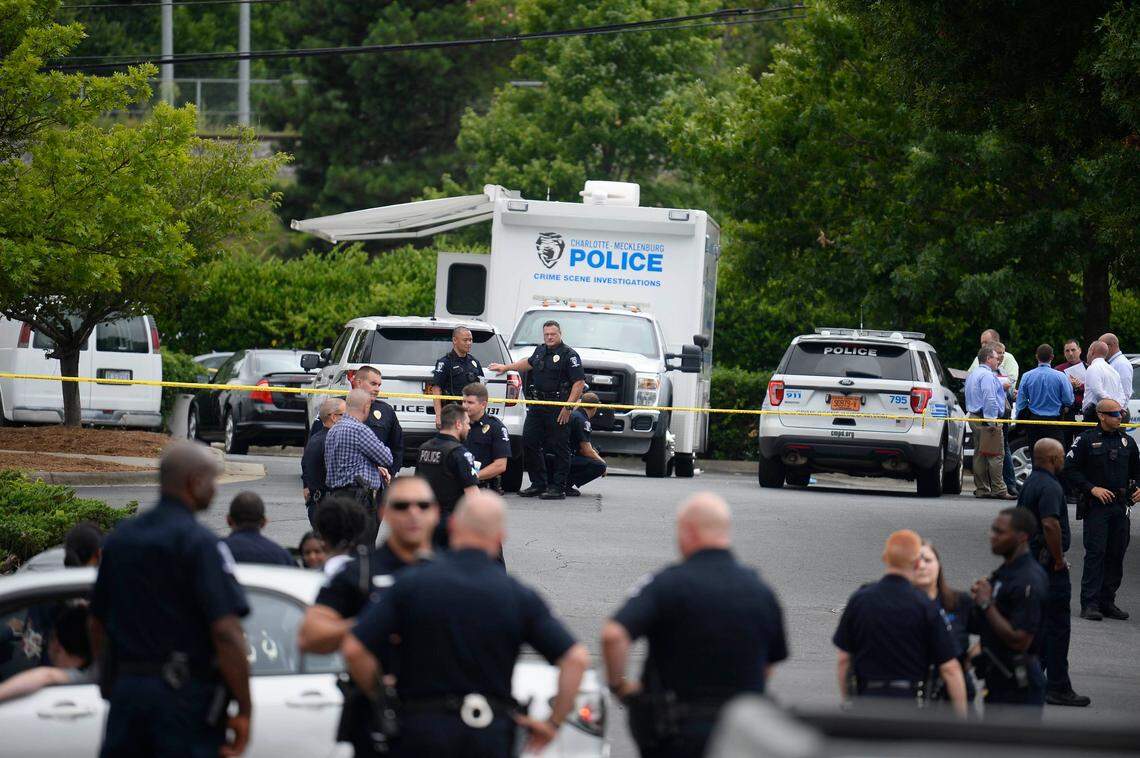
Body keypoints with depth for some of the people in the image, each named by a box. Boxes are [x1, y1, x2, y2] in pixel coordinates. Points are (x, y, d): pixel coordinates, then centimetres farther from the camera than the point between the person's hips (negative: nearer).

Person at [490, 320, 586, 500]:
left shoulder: (569, 355, -8)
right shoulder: (540, 351, 15)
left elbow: (579, 383, -13)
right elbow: (529, 363, 38)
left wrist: (568, 406, -19)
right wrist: (506, 367, 42)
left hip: (557, 409, -8)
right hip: (537, 407, 8)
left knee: (559, 448, -5)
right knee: (529, 443, 7)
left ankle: (558, 487, -2)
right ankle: (538, 484, 15)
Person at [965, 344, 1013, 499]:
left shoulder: (972, 375, 19)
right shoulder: (987, 375, -13)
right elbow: (990, 399, -21)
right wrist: (992, 422, -22)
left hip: (974, 417, 10)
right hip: (986, 419, -10)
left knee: (979, 454, 11)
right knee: (995, 455, -9)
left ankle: (981, 489, 12)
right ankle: (998, 489, -12)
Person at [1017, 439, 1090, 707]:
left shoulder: (1030, 482, 14)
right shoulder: (1050, 486, -18)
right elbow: (1050, 525, -31)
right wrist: (1059, 560, -21)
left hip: (1029, 559, 10)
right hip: (1048, 562, -10)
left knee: (1039, 622, 17)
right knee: (1057, 625, -5)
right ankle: (1058, 688, -4)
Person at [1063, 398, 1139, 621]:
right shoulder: (1087, 440, -2)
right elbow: (1070, 469, -4)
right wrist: (1092, 489, -12)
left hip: (1120, 507, 5)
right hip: (1096, 507, -5)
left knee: (1116, 554, 6)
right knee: (1095, 553, -10)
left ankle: (1107, 602, 13)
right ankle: (1090, 604, -9)